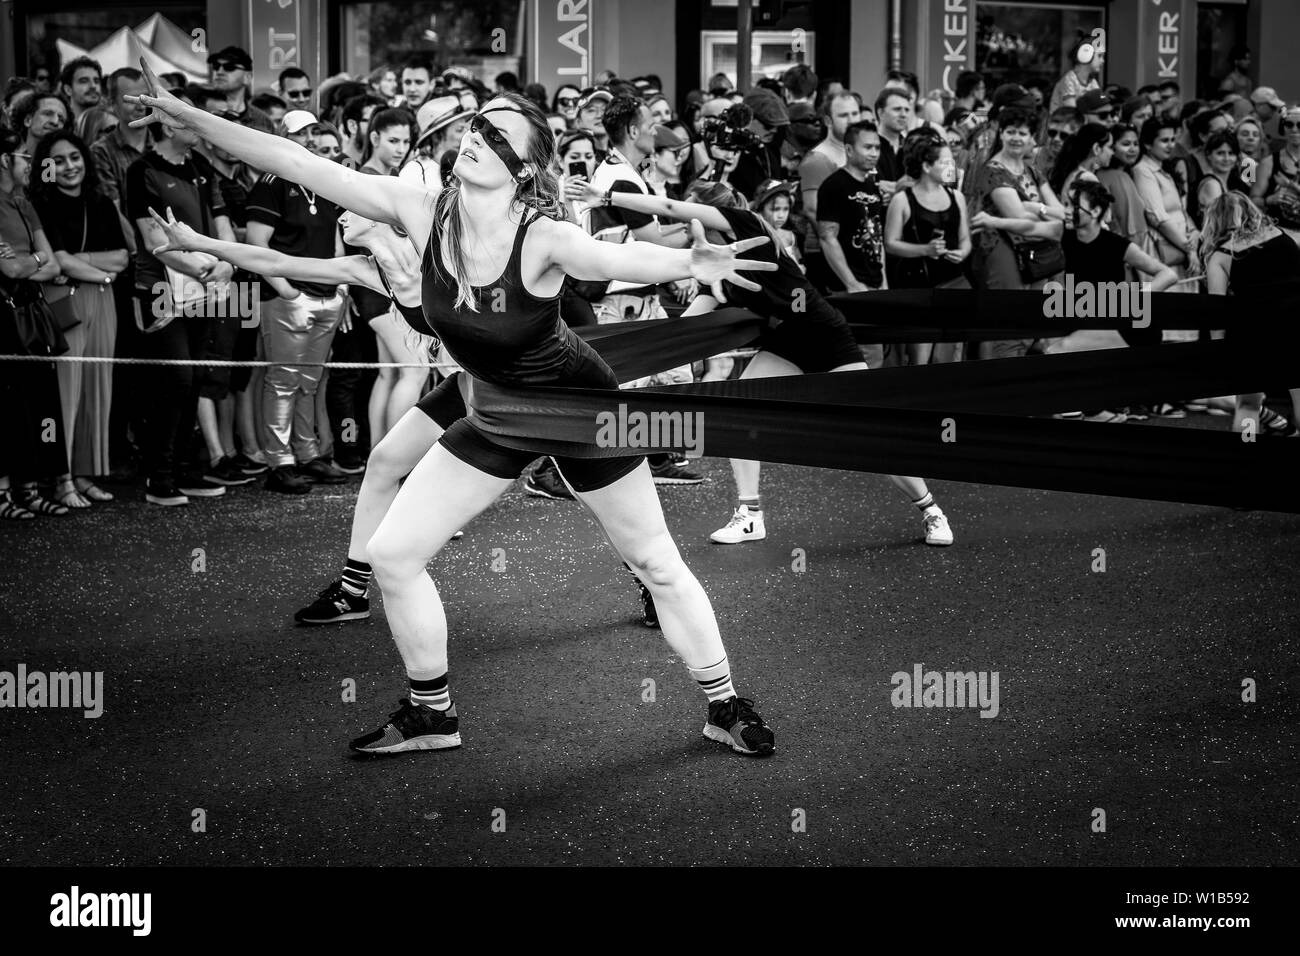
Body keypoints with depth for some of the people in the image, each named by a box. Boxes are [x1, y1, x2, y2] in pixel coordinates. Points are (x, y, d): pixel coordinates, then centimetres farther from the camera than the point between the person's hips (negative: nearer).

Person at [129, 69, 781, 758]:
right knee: (391, 552, 0)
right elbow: (301, 164, -20)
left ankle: (725, 708, 25)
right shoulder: (419, 213, -19)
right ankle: (431, 713, 19)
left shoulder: (543, 240, -32)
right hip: (498, 414, 5)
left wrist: (689, 262, -74)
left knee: (657, 566, 4)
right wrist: (194, 120, -22)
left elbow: (622, 258, -53)